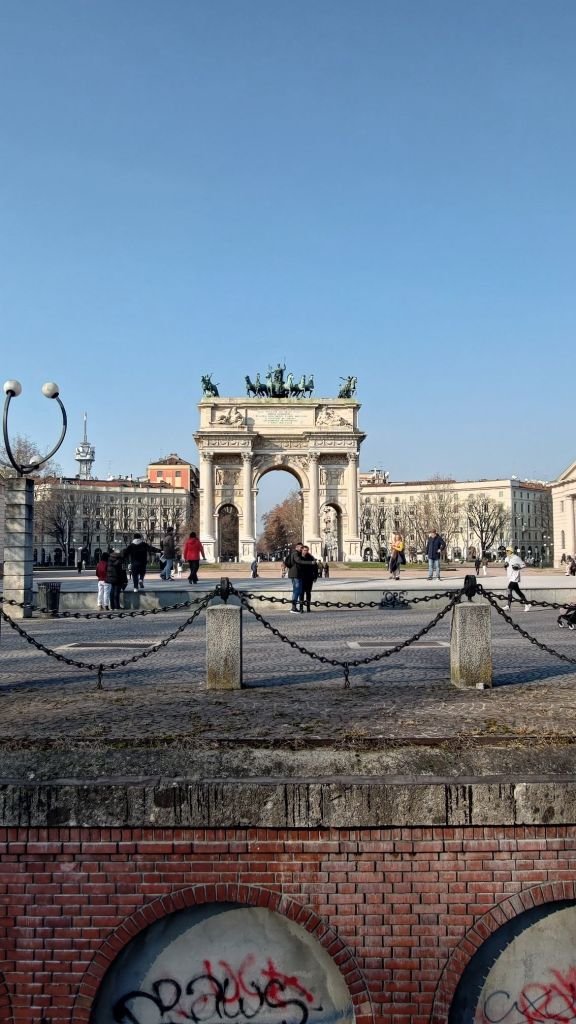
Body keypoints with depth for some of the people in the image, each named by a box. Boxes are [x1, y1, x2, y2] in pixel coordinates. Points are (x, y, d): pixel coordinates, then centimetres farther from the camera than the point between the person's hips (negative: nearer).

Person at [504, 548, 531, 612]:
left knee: (509, 589, -17)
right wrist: (505, 565, 2)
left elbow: (524, 565, -4)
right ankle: (527, 604, 19)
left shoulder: (516, 558, -7)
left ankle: (509, 606, -19)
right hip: (510, 577, 9)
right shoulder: (507, 558, 16)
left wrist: (518, 567, -19)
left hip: (515, 577, -8)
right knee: (517, 591, 11)